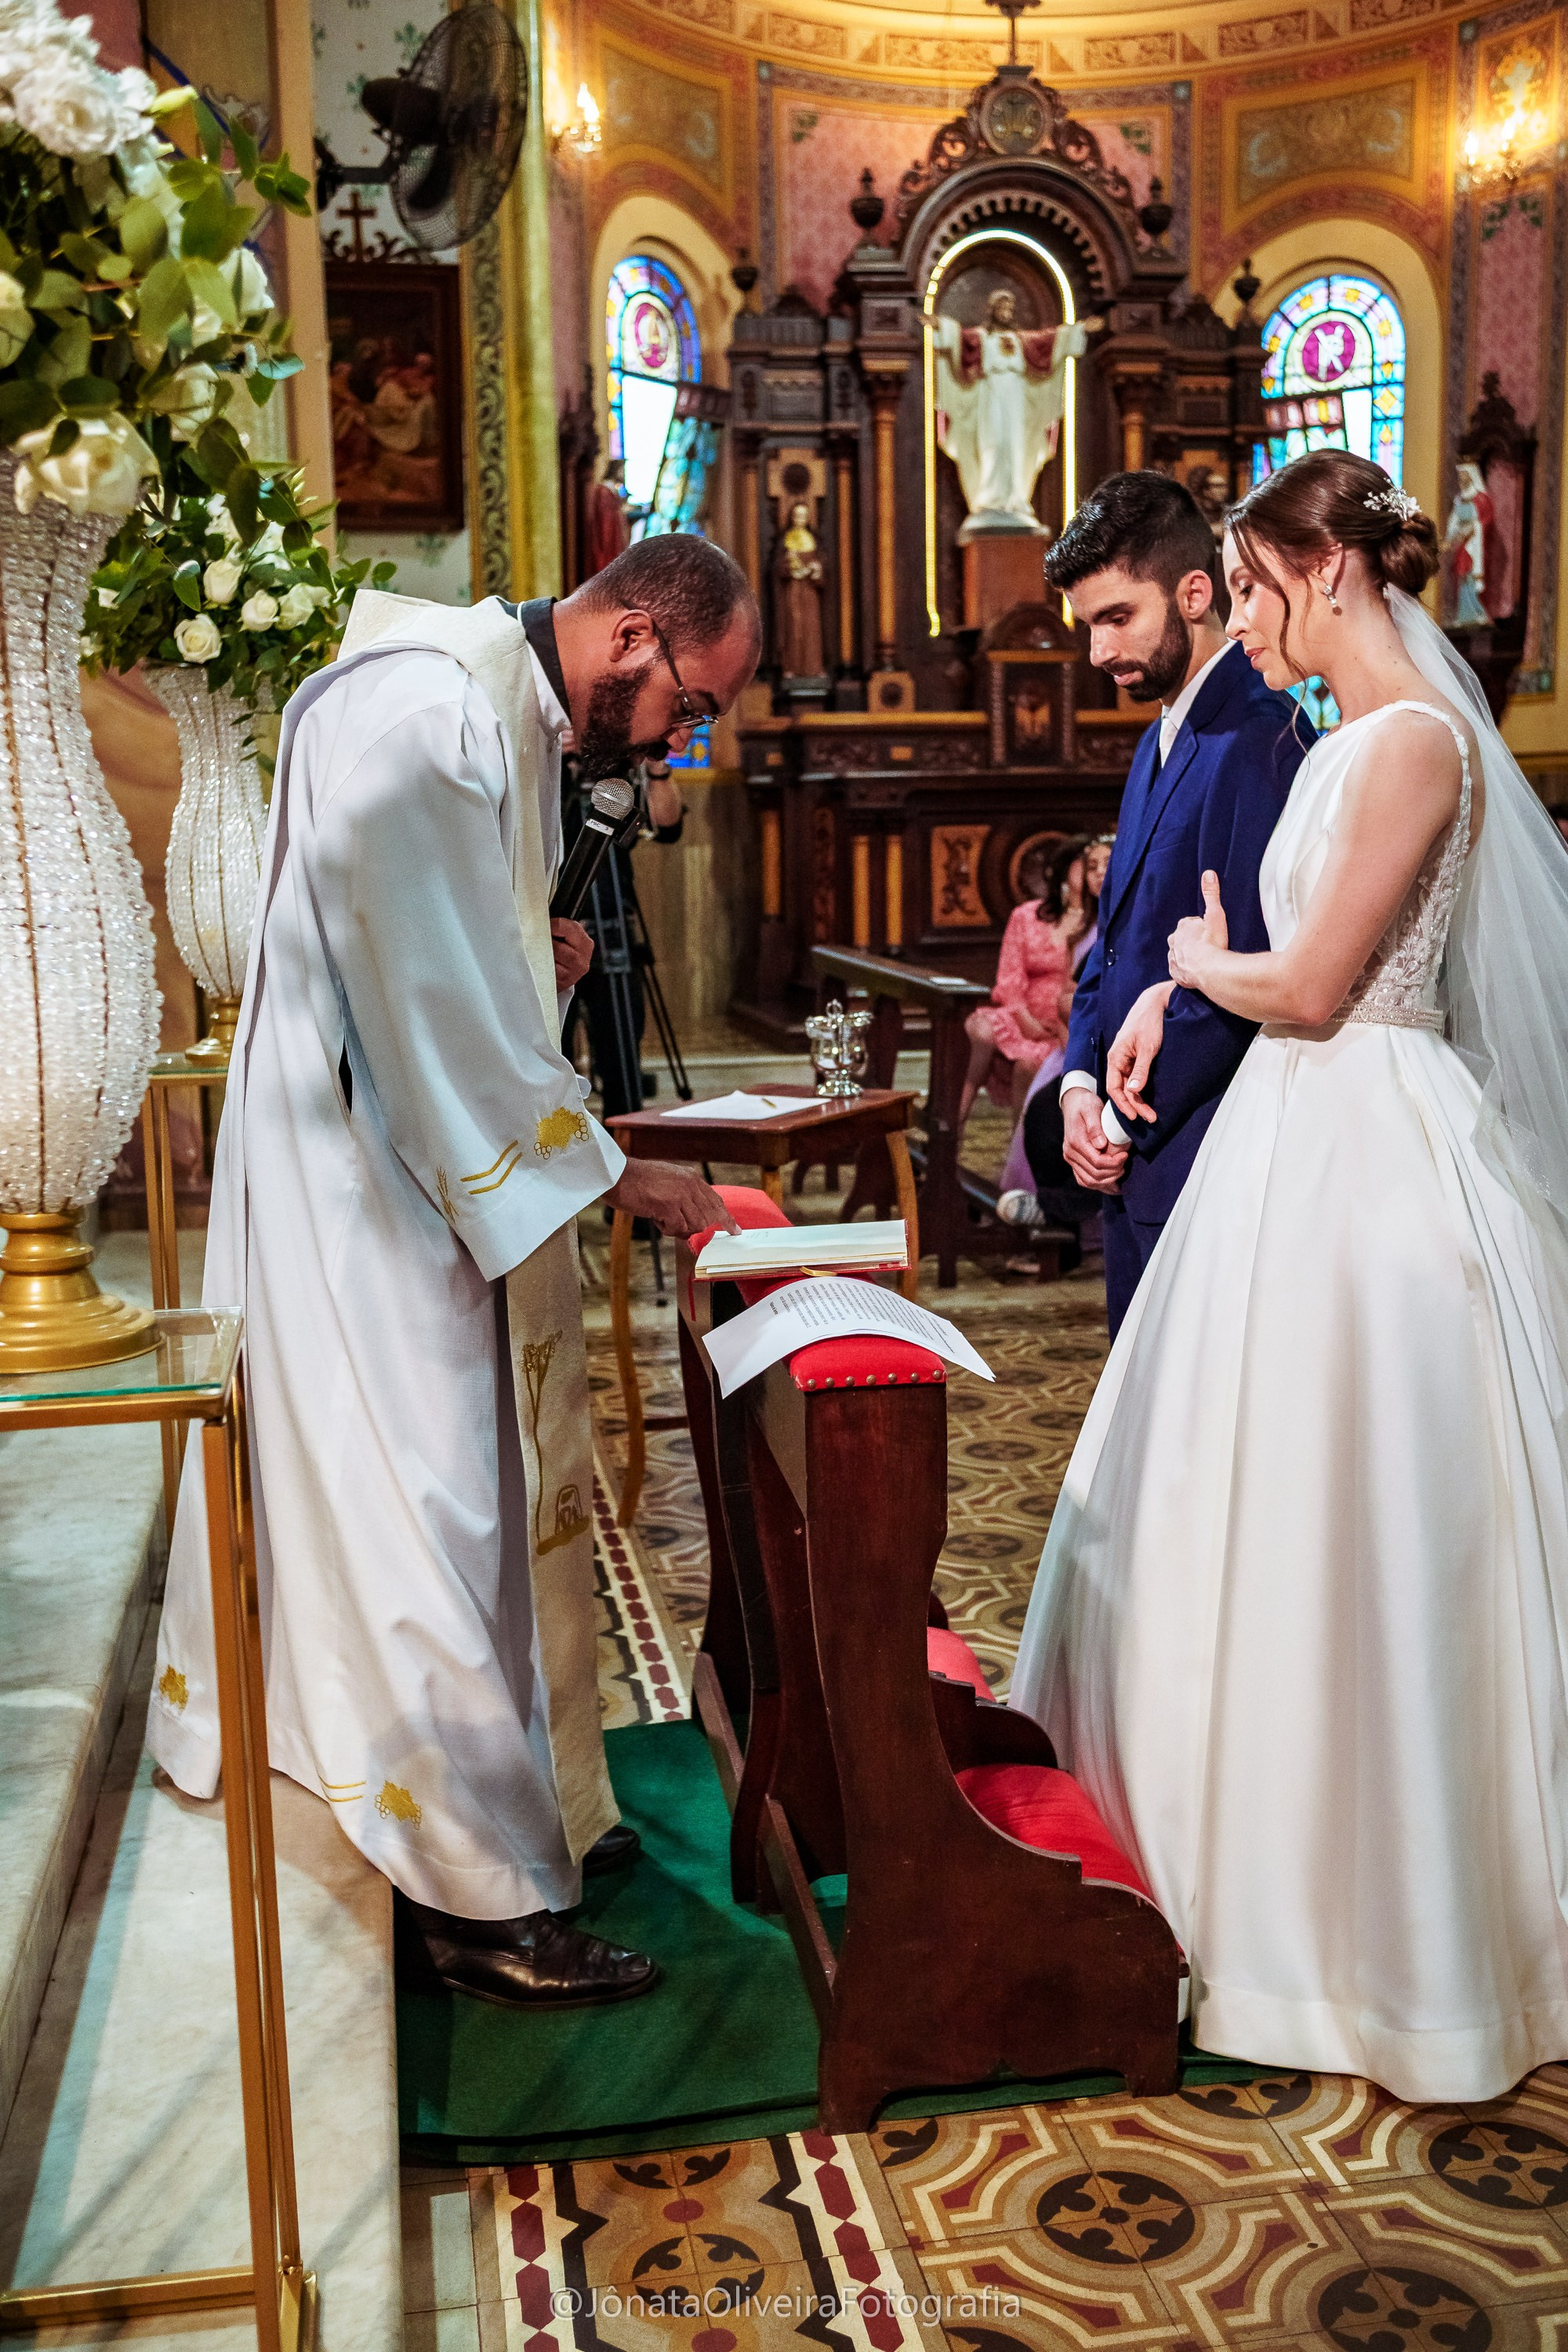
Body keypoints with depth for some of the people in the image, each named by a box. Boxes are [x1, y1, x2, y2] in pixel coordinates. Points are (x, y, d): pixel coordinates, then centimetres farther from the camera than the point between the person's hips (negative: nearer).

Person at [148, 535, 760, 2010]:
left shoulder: (525, 717, 12)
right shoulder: (421, 715, -21)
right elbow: (433, 993, -22)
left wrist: (539, 961, 2)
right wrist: (614, 1173, -16)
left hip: (464, 1164, 10)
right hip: (371, 1182, -10)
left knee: (504, 1490, 16)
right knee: (424, 1516, -3)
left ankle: (528, 1806, 31)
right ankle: (481, 1902, 9)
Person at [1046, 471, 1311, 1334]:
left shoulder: (1257, 739, -16)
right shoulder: (1158, 743, 17)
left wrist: (1127, 1123, -12)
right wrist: (1080, 1084, 4)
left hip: (1204, 1161, -9)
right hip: (1135, 1162, 9)